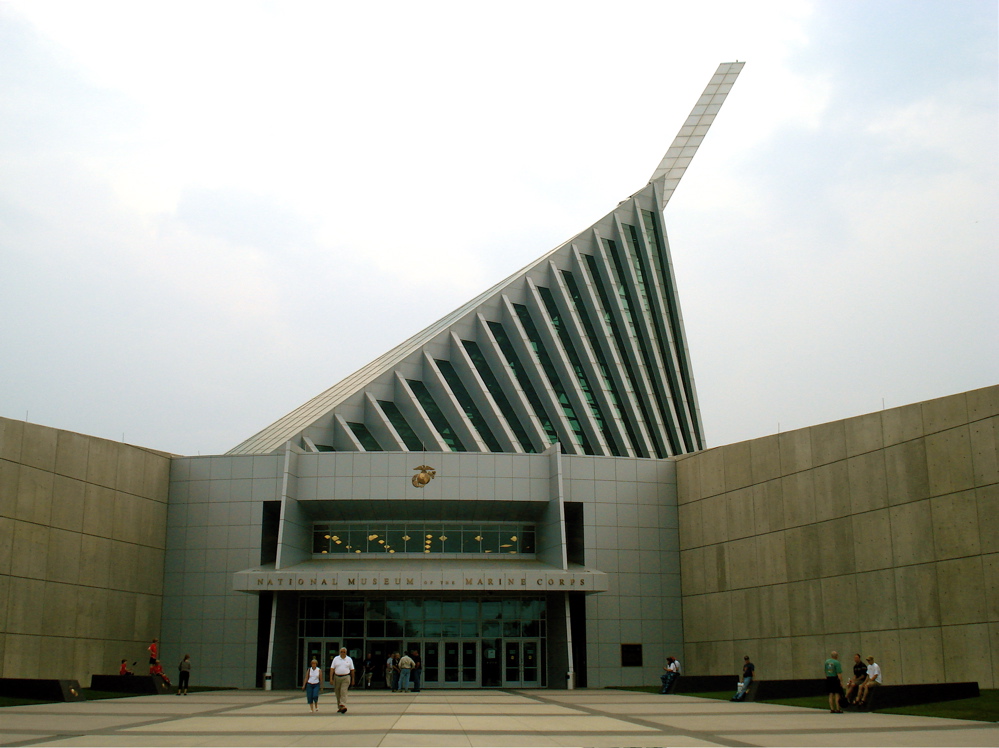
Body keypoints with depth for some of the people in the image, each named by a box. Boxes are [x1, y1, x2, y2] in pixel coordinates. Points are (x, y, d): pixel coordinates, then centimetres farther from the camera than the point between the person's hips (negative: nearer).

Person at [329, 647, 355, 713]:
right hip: (337, 677, 2)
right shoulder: (336, 659, 6)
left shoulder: (349, 659, 6)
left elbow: (352, 670, 10)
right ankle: (339, 707, 19)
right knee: (338, 693, 7)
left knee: (343, 691, -16)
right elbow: (332, 669, 1)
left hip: (346, 678, -2)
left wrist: (352, 680, 10)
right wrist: (331, 679, -7)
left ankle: (343, 706, -24)